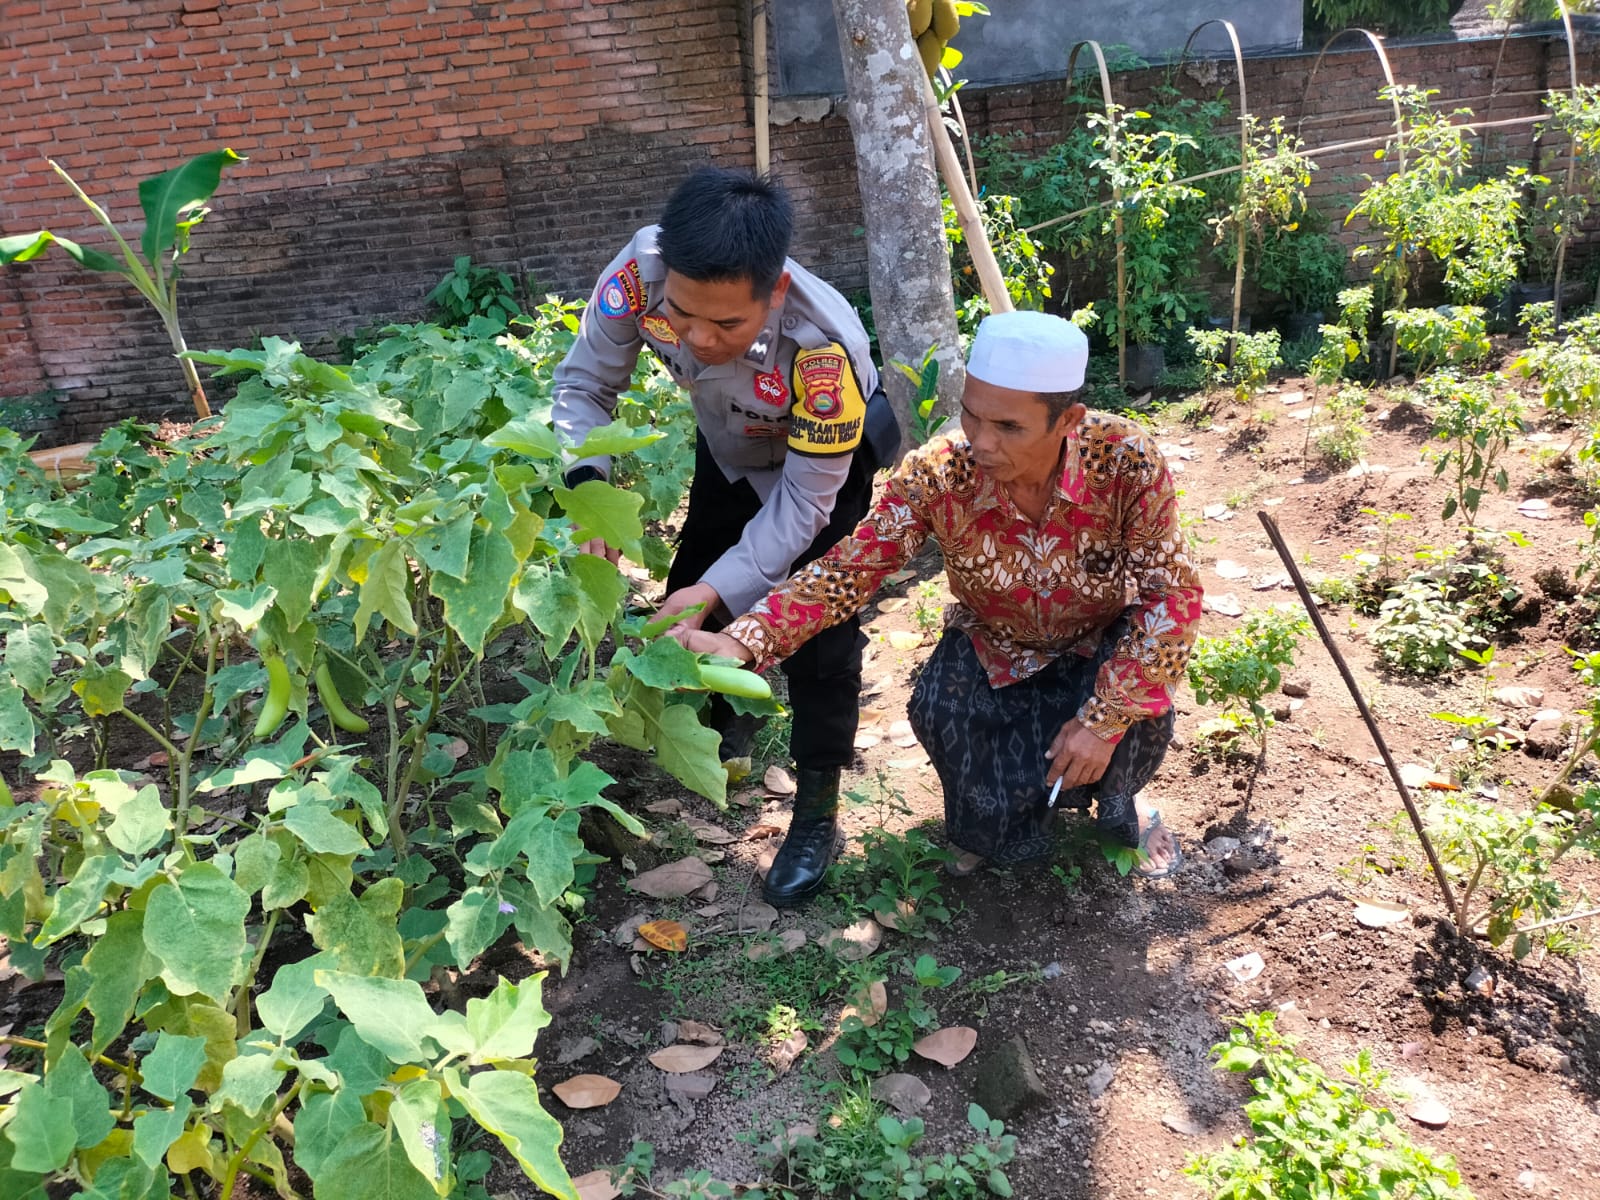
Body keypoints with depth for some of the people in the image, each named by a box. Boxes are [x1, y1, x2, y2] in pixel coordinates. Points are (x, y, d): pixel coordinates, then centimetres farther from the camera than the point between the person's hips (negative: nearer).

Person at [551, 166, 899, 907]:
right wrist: (589, 483, -40)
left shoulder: (824, 344, -44)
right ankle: (728, 730, 42)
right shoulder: (643, 269, -36)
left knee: (817, 632, -11)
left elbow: (804, 503, -33)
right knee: (686, 602, 13)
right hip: (729, 452, 5)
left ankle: (817, 817, 8)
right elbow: (584, 384, -22)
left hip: (826, 461, -4)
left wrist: (719, 589, -44)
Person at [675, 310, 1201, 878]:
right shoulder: (937, 473, -27)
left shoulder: (1125, 459, -30)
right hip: (994, 649, 1)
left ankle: (1120, 800, 10)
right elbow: (850, 568, -25)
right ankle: (997, 822, 9)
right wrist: (743, 642, -41)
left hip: (1103, 640, 0)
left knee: (1138, 713, -30)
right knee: (938, 711, -28)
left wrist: (1107, 720, -31)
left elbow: (1172, 593, -24)